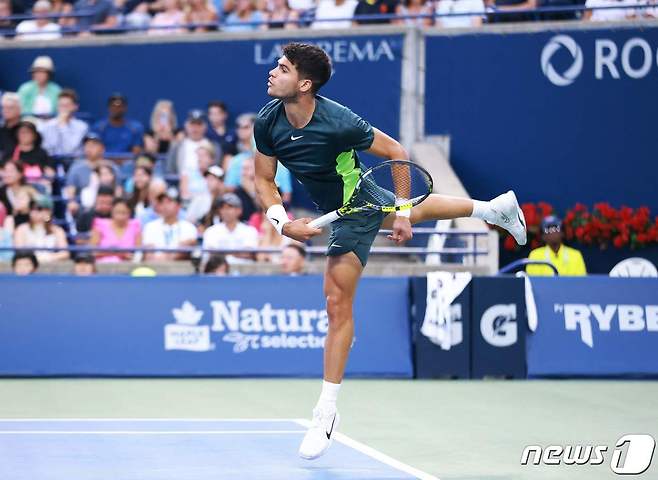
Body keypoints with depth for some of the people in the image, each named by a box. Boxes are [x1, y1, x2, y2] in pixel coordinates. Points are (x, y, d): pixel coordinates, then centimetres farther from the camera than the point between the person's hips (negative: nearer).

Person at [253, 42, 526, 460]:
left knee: (338, 302, -12)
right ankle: (494, 208, 57)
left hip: (359, 210, -7)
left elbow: (397, 154, -22)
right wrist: (283, 223, -24)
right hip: (330, 207, 7)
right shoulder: (267, 122, -20)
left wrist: (401, 214, -20)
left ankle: (327, 413, -5)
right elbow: (265, 179, -7)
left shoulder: (338, 122, -36)